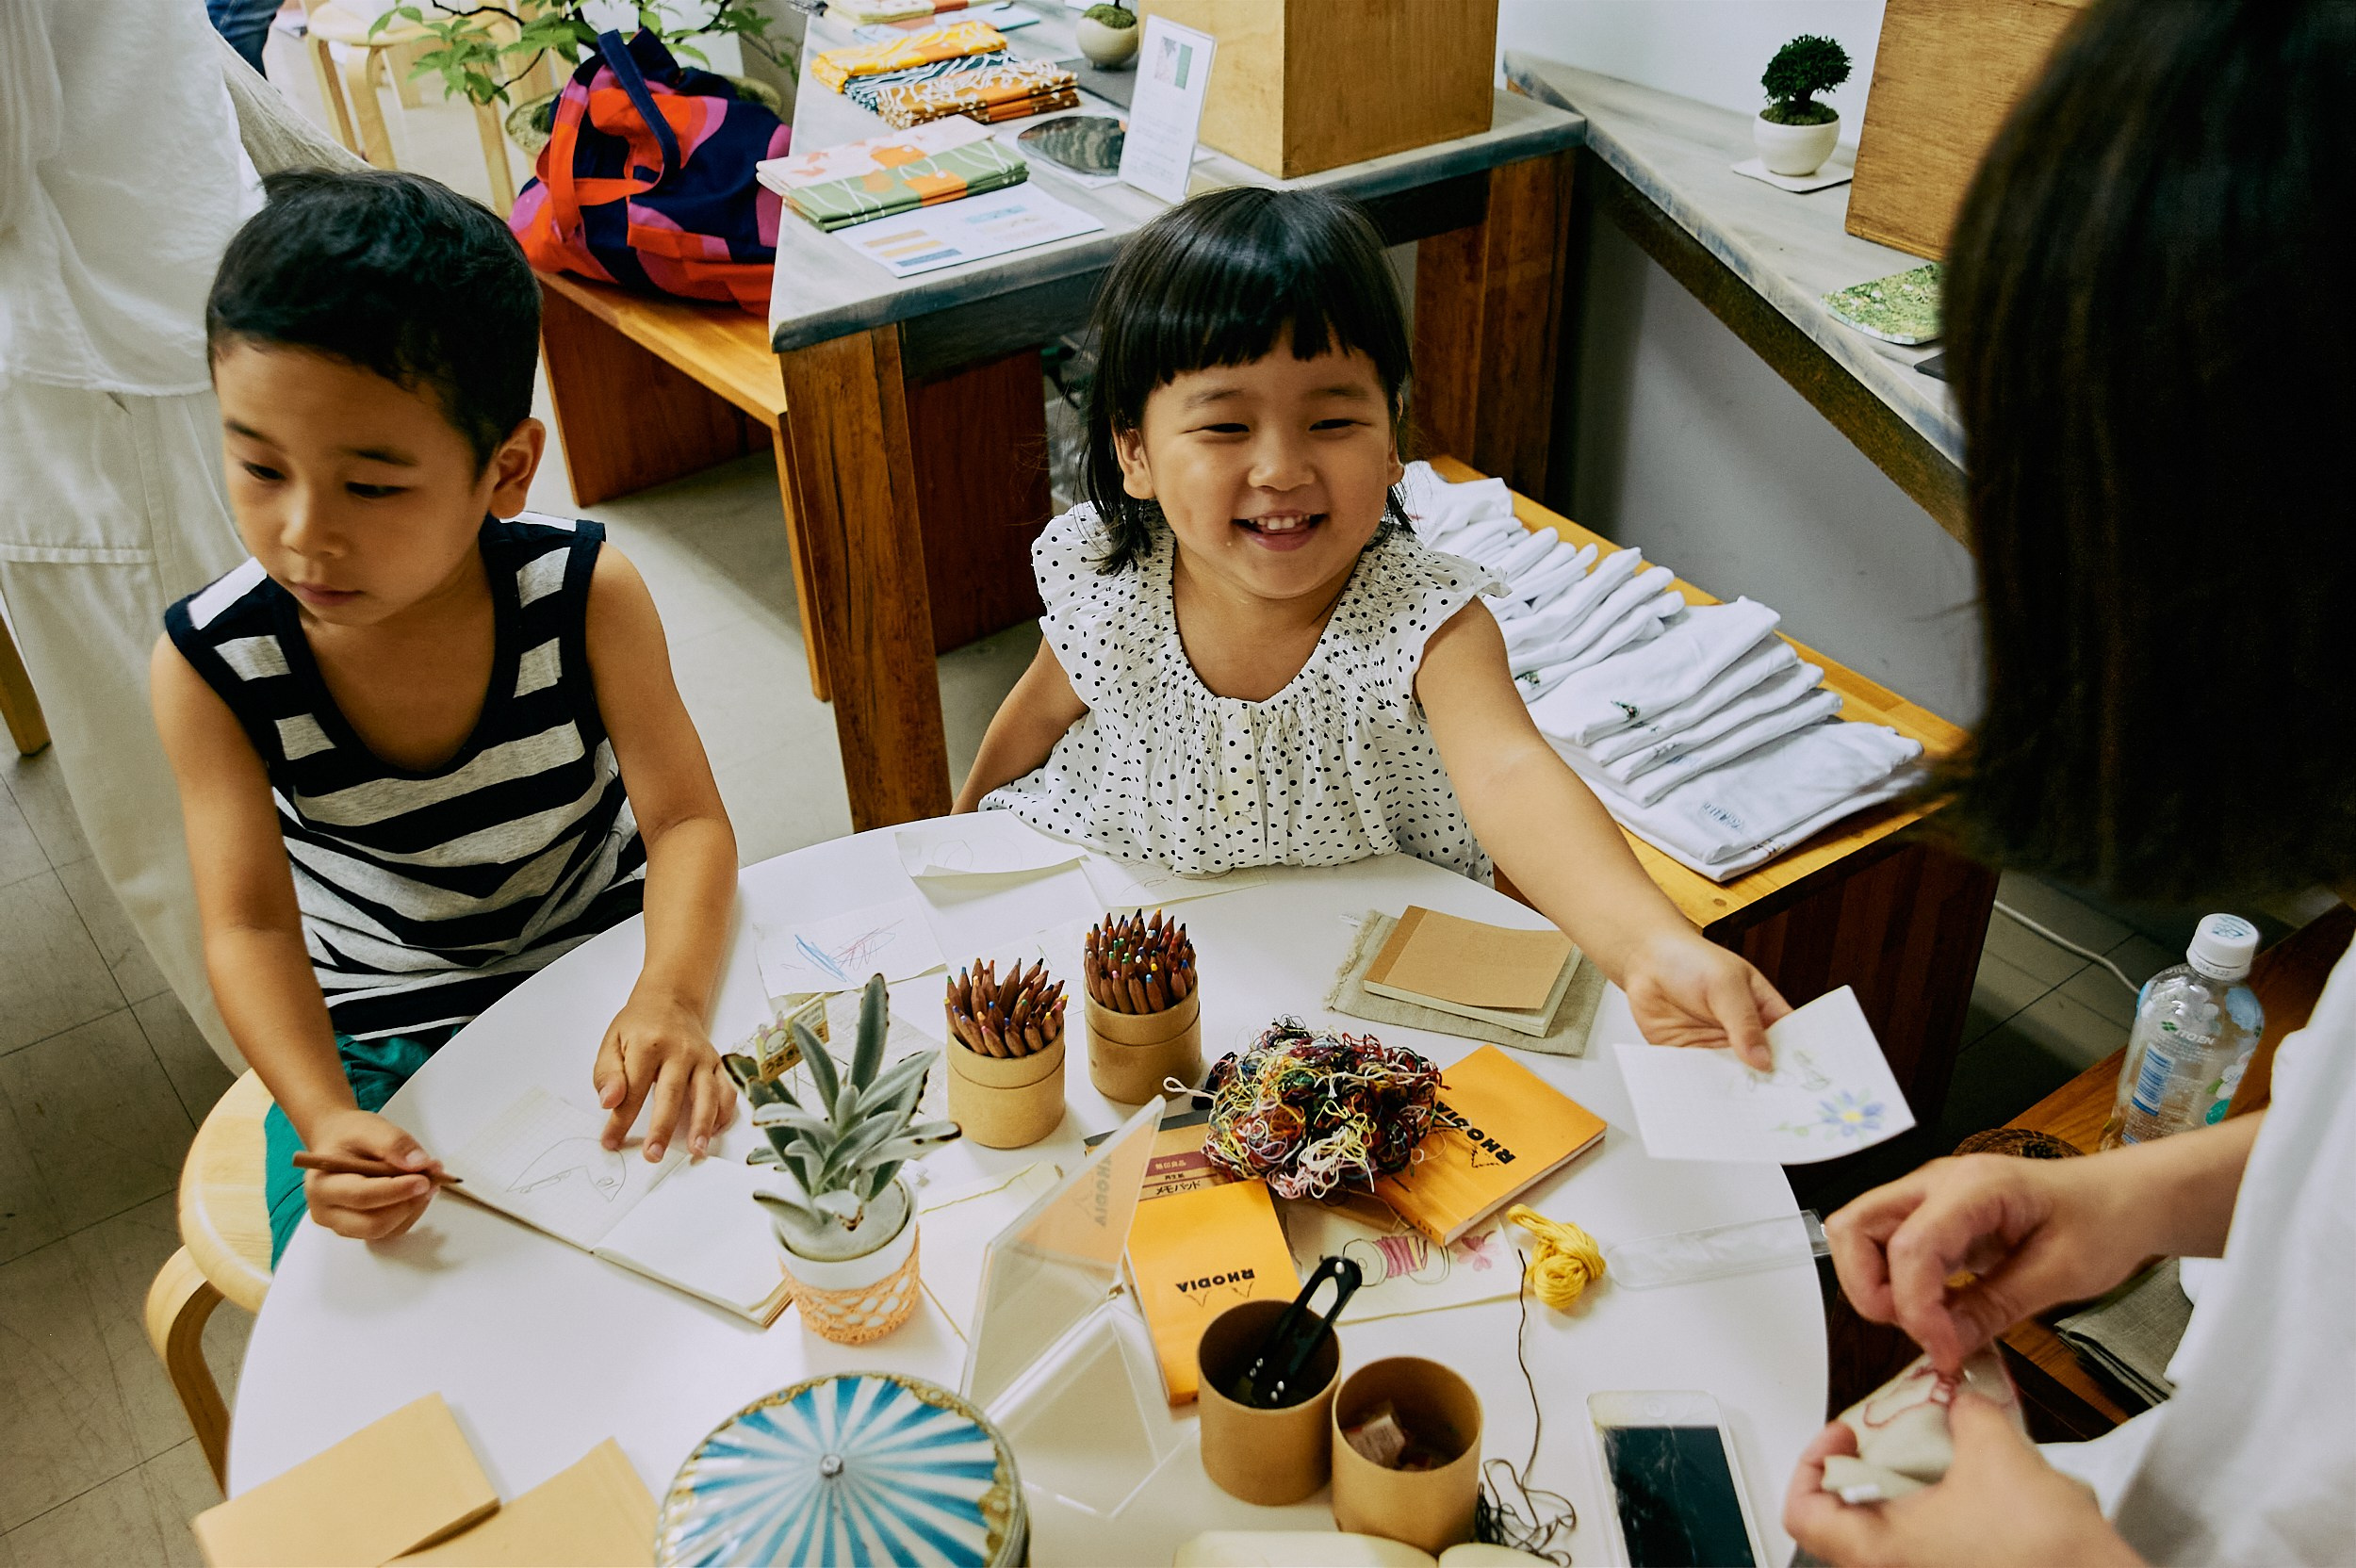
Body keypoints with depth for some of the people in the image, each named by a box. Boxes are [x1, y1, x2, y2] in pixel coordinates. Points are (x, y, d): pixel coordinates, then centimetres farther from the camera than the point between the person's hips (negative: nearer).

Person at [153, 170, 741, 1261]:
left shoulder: (586, 597, -21)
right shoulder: (211, 664, -19)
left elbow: (687, 817, -20)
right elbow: (248, 923, -20)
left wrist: (671, 998, -40)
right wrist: (326, 1121, -38)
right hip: (377, 1040, 1)